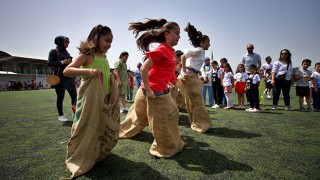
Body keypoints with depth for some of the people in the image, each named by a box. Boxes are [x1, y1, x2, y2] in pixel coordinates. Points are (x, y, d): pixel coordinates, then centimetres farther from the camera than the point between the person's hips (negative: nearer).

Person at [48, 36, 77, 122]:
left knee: (74, 95, 3)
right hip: (60, 77, -6)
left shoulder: (66, 52, 18)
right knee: (60, 97, -1)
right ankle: (61, 115, 11)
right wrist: (62, 62, -17)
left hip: (69, 77, 6)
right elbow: (49, 63, -9)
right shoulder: (54, 51, -1)